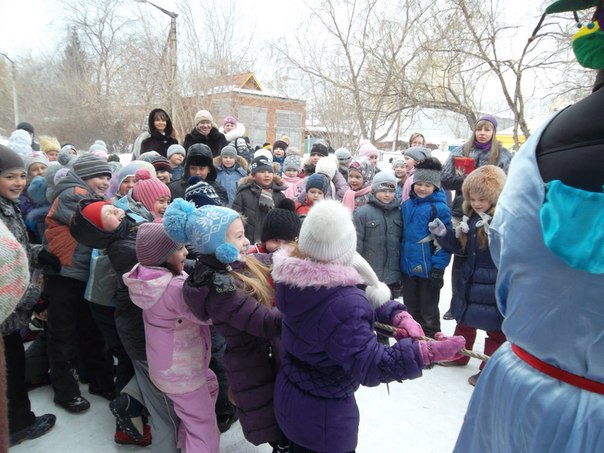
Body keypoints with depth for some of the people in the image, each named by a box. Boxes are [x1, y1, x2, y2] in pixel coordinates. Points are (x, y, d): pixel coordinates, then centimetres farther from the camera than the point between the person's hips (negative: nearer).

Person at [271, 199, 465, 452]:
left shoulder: (293, 278, -12)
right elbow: (369, 366, -30)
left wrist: (397, 314, -17)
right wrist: (425, 353, -33)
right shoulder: (343, 304, -38)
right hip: (325, 415, -6)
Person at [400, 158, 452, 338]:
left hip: (428, 269, -6)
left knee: (428, 312, 10)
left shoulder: (439, 208, -14)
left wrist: (438, 268, -18)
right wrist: (401, 259, 14)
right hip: (408, 267, 6)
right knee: (411, 308, 20)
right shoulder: (407, 205, 5)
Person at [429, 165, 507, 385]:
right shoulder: (471, 218, 4)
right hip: (470, 280, 8)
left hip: (495, 285, -7)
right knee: (464, 319, 23)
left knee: (495, 328, 10)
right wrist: (443, 234, -3)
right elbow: (461, 247, 10)